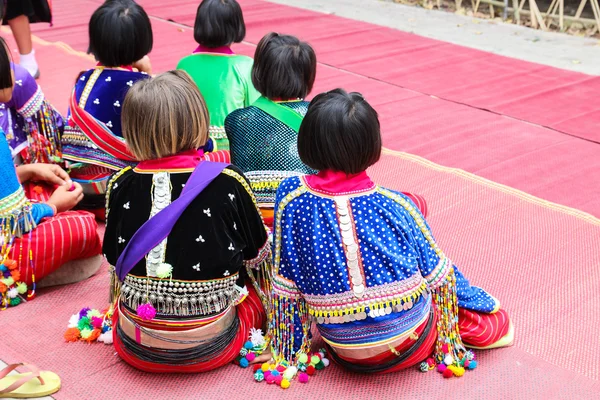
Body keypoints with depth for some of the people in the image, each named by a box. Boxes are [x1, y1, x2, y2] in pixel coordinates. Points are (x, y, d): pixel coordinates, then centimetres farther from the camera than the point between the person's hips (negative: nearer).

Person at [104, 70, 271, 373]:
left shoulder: (121, 185, -8)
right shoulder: (228, 183, -15)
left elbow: (115, 258, 7)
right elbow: (257, 257, 0)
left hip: (135, 346, 1)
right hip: (209, 347, -1)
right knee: (258, 288, 26)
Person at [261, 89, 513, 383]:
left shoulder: (291, 196, -10)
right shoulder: (395, 204, -11)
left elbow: (286, 285, -4)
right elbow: (438, 275, -1)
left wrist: (285, 349, 9)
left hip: (345, 353, 2)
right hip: (411, 345, -2)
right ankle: (488, 325, 20)